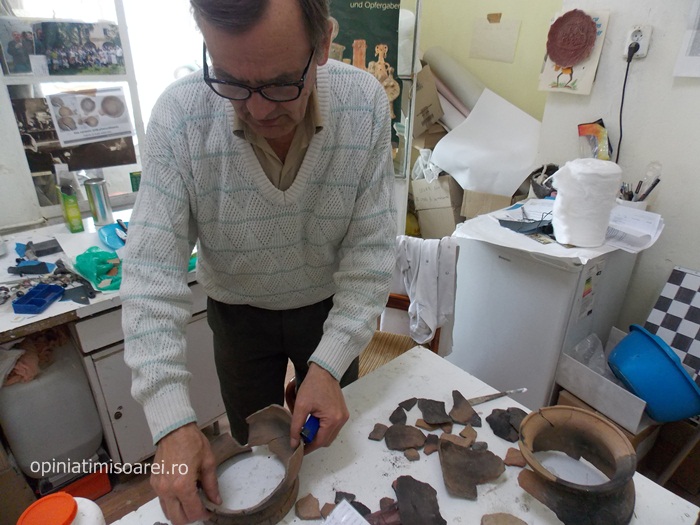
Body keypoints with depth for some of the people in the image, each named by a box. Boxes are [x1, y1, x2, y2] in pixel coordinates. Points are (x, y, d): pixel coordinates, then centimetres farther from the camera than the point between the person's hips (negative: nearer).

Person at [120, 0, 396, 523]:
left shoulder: (366, 104, -23)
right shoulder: (179, 117, -25)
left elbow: (371, 250, -20)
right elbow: (152, 272, -24)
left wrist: (329, 365, -28)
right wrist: (172, 423, -30)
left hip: (331, 305, 1)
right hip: (238, 313, 0)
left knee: (328, 442, 25)